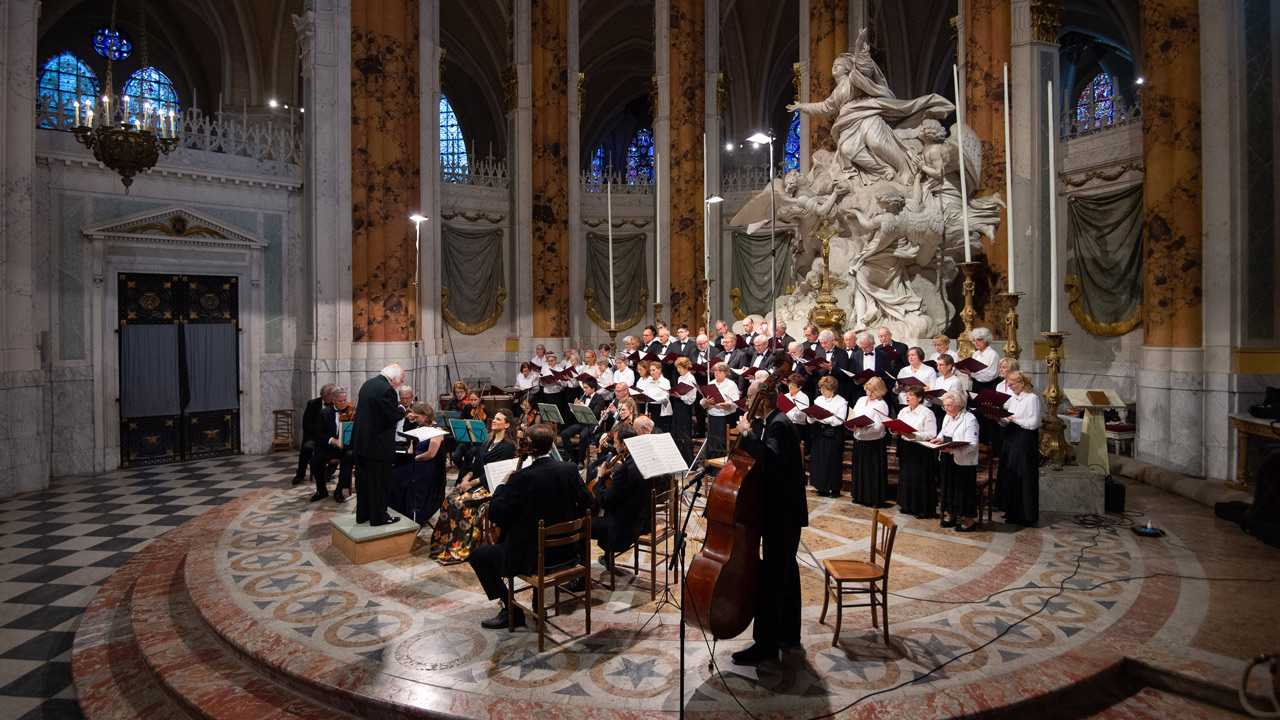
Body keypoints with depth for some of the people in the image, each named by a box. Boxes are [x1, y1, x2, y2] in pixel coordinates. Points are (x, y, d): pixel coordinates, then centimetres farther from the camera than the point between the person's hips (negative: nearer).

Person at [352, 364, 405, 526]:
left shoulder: (367, 383, 8)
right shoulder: (387, 390, -21)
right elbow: (395, 416, -21)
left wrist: (396, 409, 13)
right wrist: (401, 408, 0)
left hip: (360, 440, 9)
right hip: (378, 444, -9)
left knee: (363, 480, 17)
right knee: (378, 482, 3)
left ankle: (362, 514, 28)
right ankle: (378, 517, 13)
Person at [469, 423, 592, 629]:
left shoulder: (521, 477, -23)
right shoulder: (570, 469, -7)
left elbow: (495, 515, -16)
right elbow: (585, 504, 4)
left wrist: (502, 485, -1)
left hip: (531, 557, -6)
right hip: (566, 550, 7)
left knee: (477, 556, 13)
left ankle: (512, 611, 12)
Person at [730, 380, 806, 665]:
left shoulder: (779, 425, -20)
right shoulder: (777, 422, 12)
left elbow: (770, 458, -38)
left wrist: (747, 433, -30)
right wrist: (749, 436, 2)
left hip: (782, 516, -11)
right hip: (783, 513, 11)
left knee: (771, 579, -3)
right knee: (786, 572, 20)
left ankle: (766, 644, 8)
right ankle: (789, 633, 35)